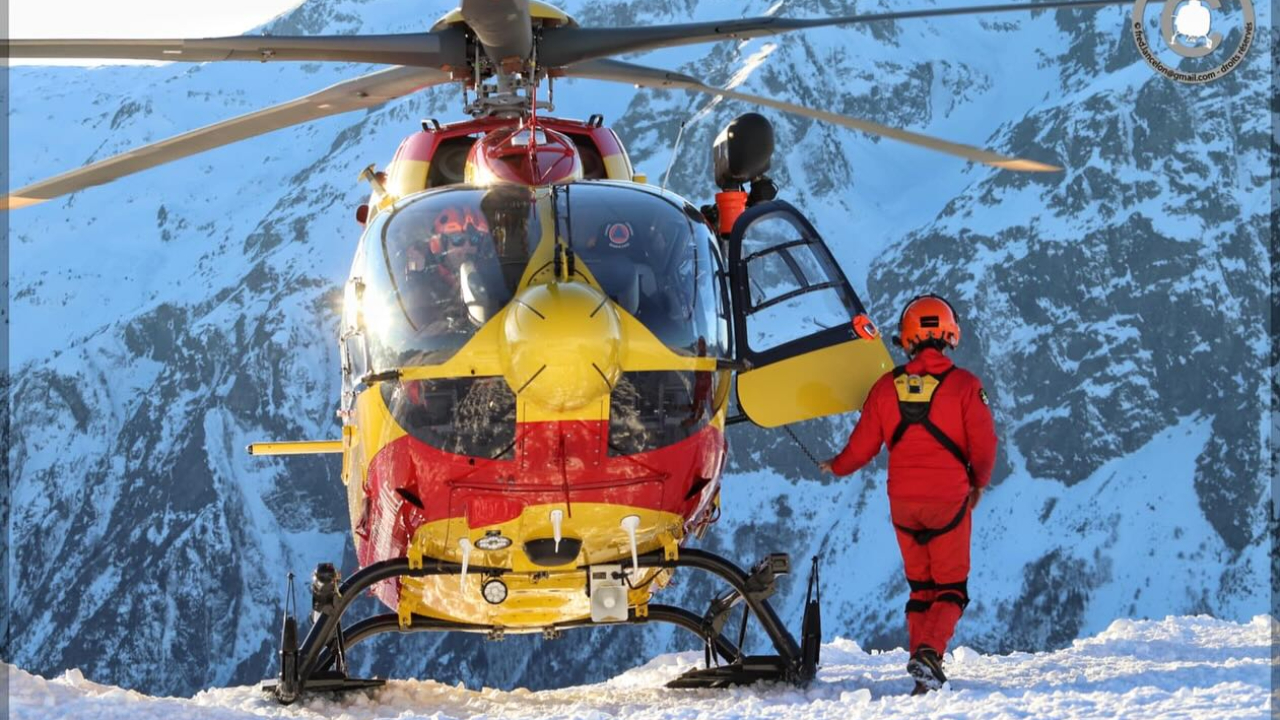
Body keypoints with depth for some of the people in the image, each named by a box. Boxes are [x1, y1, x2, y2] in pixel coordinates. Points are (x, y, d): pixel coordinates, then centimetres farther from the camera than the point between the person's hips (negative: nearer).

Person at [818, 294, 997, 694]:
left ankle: (921, 666, 10)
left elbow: (862, 446, 7)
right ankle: (930, 651, -20)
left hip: (902, 501, 3)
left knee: (920, 587, 16)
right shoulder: (963, 385, -8)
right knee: (951, 588, 4)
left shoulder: (887, 387, 1)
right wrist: (979, 483, 11)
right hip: (948, 499, -3)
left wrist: (837, 467, 28)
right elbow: (984, 444, -8)